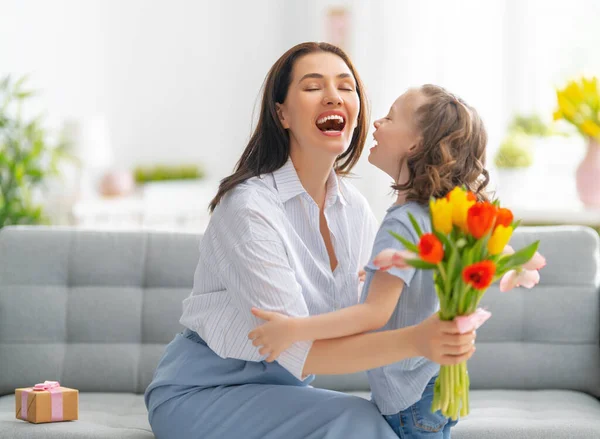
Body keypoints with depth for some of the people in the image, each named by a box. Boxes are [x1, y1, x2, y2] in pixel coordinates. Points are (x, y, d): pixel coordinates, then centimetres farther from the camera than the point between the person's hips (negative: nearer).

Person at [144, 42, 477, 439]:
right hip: (202, 393, -6)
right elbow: (297, 350, -27)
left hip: (282, 389, 6)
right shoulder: (249, 208, -22)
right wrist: (414, 341, -40)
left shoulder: (353, 206, 1)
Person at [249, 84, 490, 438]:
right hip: (431, 386, 10)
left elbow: (376, 313, -31)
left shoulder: (402, 224, -23)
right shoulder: (434, 216, 6)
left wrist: (295, 329, -36)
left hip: (411, 396, -10)